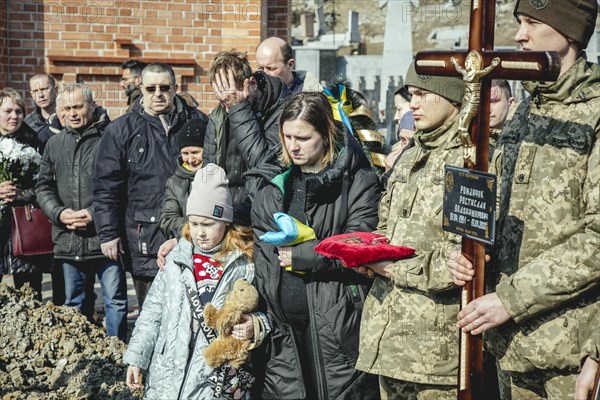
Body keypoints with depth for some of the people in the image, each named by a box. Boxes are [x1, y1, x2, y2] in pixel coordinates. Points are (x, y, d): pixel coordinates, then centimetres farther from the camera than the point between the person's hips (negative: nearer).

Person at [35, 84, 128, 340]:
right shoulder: (55, 143, 13)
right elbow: (43, 187, 14)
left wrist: (95, 214, -15)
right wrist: (59, 213, -4)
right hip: (68, 240, 5)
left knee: (115, 300, 1)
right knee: (74, 304, 15)